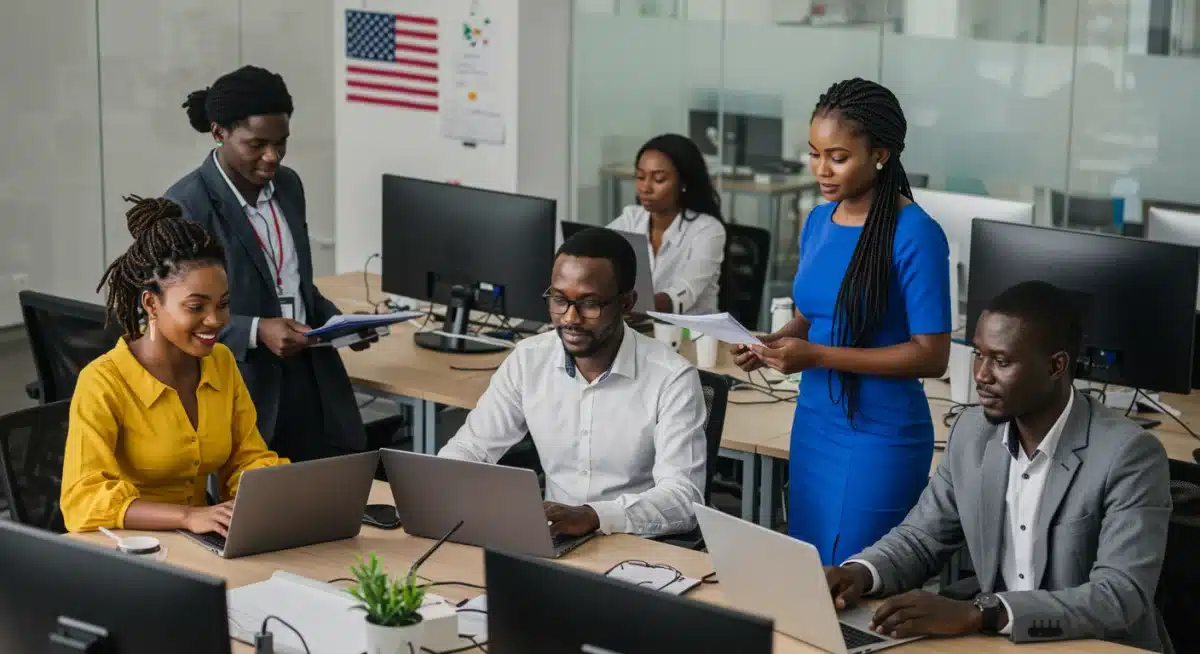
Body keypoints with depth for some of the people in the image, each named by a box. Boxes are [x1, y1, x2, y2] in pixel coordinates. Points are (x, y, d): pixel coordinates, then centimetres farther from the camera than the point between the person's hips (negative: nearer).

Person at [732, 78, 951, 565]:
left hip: (879, 438, -7)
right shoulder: (818, 222, 7)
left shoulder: (915, 235, -15)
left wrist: (817, 356, -21)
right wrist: (771, 344, -4)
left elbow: (931, 355, -16)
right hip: (812, 424, 7)